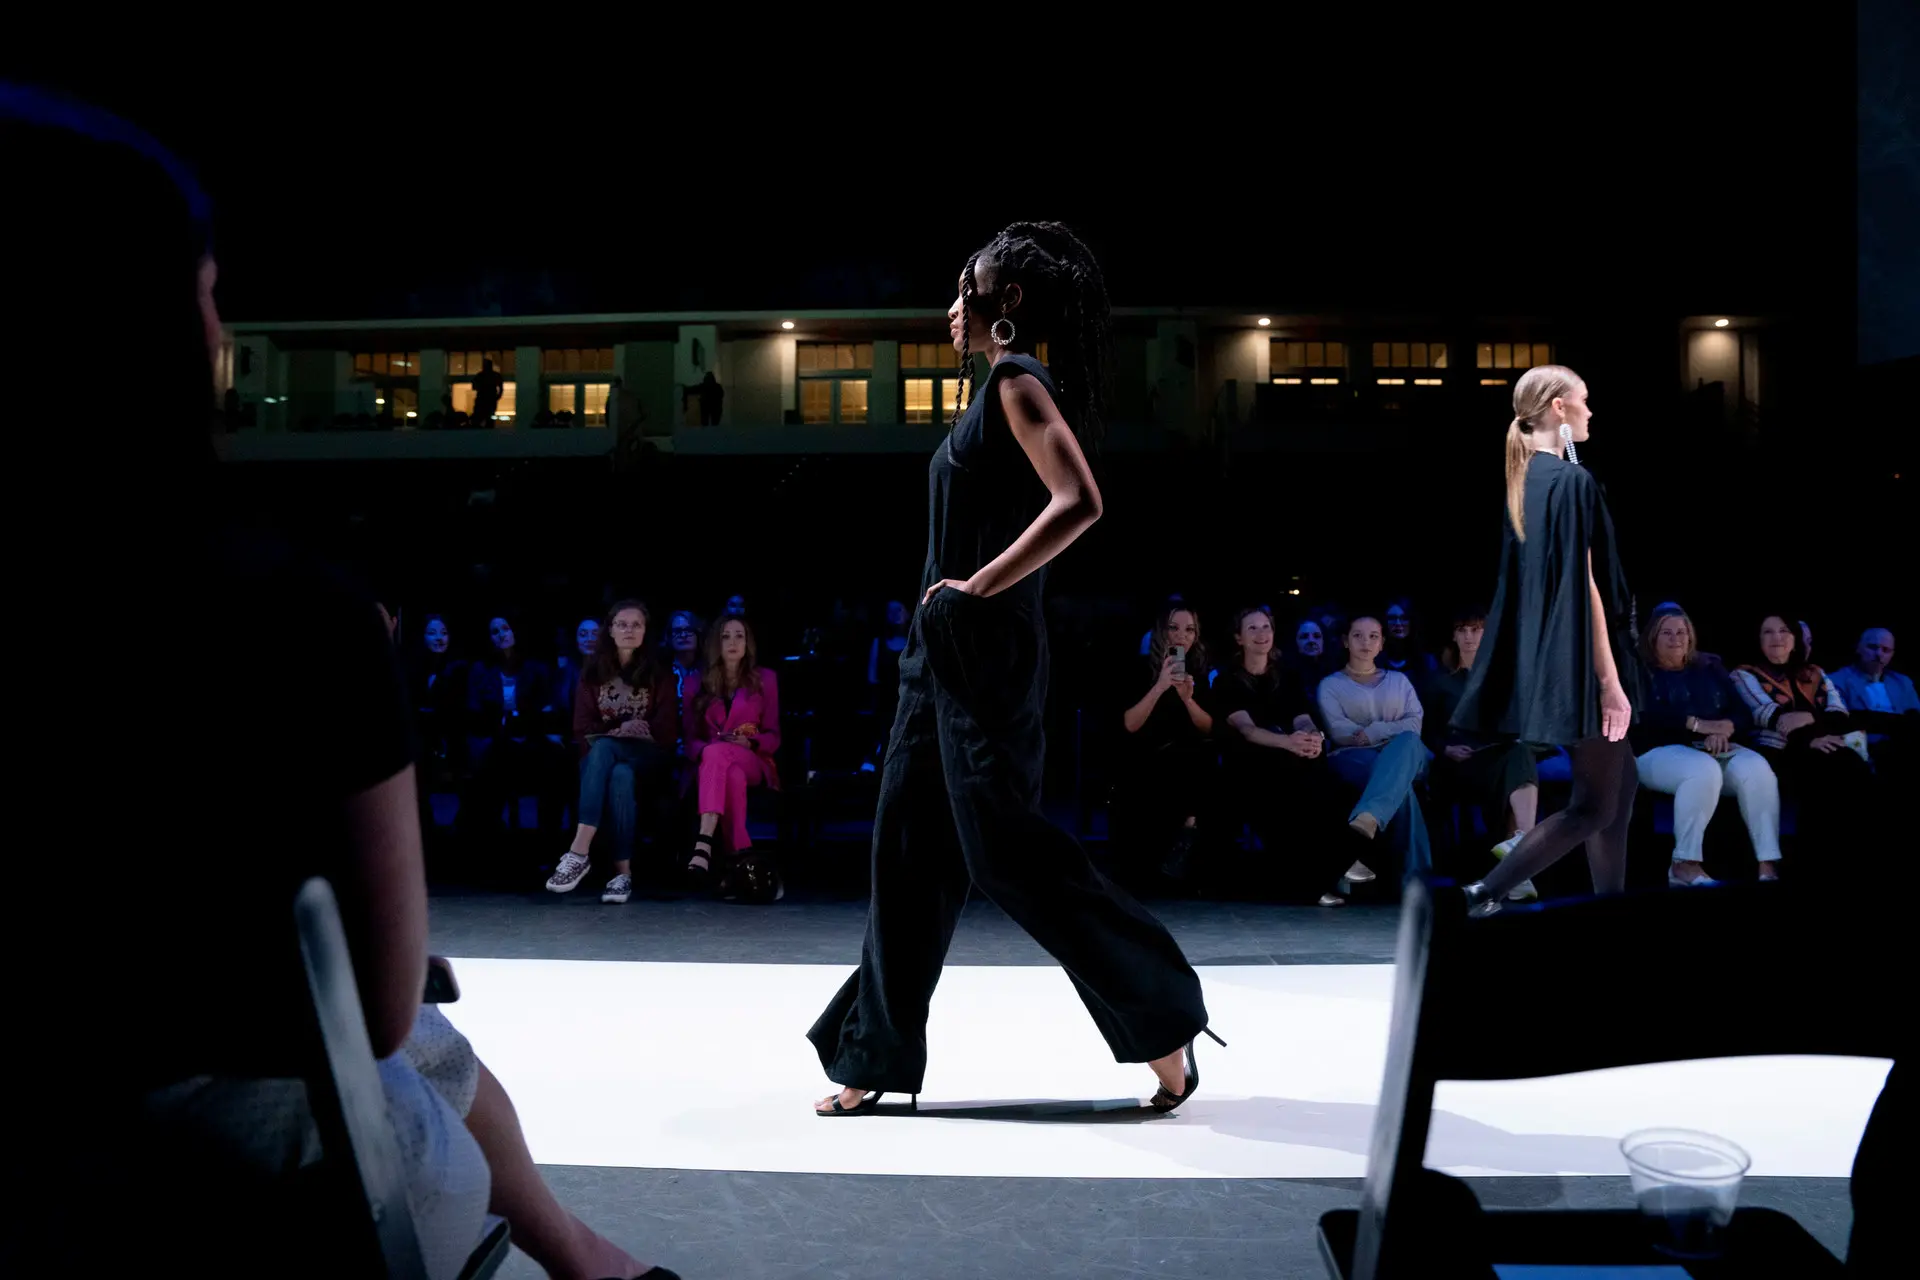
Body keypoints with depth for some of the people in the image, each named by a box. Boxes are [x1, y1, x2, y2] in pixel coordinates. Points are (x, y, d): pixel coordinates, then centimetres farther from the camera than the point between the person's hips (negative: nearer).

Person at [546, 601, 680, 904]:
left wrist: (610, 737, -13)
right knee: (620, 775, -38)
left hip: (646, 762, -1)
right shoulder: (592, 673, 12)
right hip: (599, 760, 1)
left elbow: (665, 733, 0)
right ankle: (623, 871, -46)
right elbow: (583, 730, 6)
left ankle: (579, 852, -42)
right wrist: (619, 729, -14)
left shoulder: (658, 676, 8)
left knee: (603, 748, -38)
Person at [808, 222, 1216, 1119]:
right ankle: (875, 1060, 17)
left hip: (985, 654, -10)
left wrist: (980, 587, -20)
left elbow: (1078, 504, -25)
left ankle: (1162, 1019, 5)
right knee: (909, 850, 10)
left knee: (1004, 847, -7)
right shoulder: (999, 389, 17)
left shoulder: (1020, 382, -11)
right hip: (946, 653, 10)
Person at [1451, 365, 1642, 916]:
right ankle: (1488, 893, -6)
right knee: (1595, 805, -2)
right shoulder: (1572, 480, -16)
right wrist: (1609, 679, -18)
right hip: (1578, 666, -9)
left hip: (1546, 659, 9)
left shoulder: (1525, 478, 11)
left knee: (1622, 786, 18)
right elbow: (1583, 585, -20)